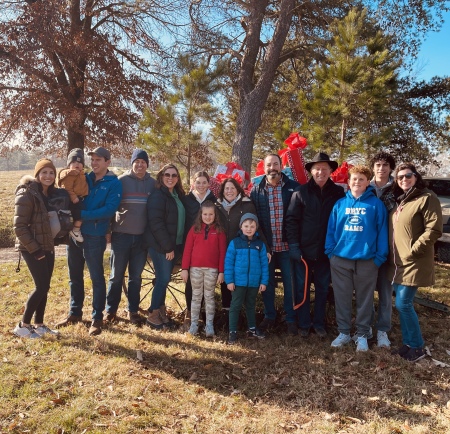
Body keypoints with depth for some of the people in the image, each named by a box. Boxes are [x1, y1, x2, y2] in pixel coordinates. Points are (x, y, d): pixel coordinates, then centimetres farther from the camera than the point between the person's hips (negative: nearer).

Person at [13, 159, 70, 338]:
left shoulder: (54, 194, 8)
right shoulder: (27, 194, -13)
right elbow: (19, 227, -16)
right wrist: (34, 249, -17)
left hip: (48, 247, 7)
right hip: (32, 249, -7)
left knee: (44, 287, 10)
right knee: (42, 286, -8)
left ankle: (39, 325, 21)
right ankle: (23, 326, 6)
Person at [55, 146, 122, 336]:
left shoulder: (114, 183, -5)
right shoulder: (84, 179, 12)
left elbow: (110, 209, -17)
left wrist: (82, 214, -22)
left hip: (95, 236, -6)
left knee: (96, 277, 2)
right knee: (74, 276, 15)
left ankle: (97, 318, 13)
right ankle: (75, 313, 30)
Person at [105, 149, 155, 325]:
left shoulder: (152, 183, 5)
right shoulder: (121, 180, -1)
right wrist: (109, 229, -5)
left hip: (142, 236, 2)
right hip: (121, 235, -2)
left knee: (136, 276, 9)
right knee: (116, 275, 6)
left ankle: (133, 311, 20)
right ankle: (110, 310, 19)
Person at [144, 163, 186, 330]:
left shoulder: (179, 195, 12)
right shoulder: (157, 195, -11)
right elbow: (156, 223, -18)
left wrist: (176, 246, 8)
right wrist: (167, 247, -18)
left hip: (174, 245, 7)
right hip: (160, 246, -7)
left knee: (164, 278, 12)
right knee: (163, 279, -4)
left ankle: (161, 312, 22)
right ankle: (152, 315, 9)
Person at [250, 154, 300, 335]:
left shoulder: (293, 187, -1)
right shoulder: (256, 191, 3)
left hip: (287, 245, -1)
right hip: (265, 246, 1)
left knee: (290, 283, 7)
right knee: (267, 282, 12)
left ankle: (291, 319, 22)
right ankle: (269, 316, 28)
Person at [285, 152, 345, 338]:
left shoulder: (338, 193, -1)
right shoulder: (301, 192, -5)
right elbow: (291, 219, -5)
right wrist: (293, 245, -11)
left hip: (326, 251, 1)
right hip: (304, 250, -1)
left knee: (322, 288, 13)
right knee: (302, 288, 8)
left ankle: (319, 323, 28)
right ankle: (303, 324, 23)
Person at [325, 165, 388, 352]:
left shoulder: (376, 204, -2)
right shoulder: (340, 204, 5)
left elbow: (382, 231, -4)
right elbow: (331, 229, 6)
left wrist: (380, 256, -9)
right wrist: (330, 251, -2)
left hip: (367, 260, -2)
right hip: (340, 259, 2)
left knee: (364, 300, 10)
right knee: (342, 298, 11)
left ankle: (362, 335, 25)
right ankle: (344, 332, 26)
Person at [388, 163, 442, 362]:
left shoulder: (427, 198, -10)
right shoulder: (399, 201, 14)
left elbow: (433, 230, -18)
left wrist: (412, 251, -19)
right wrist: (392, 254, 13)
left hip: (414, 262, -8)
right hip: (398, 262, 8)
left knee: (403, 304, -6)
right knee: (403, 304, 12)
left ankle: (417, 347, 11)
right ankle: (409, 343, 25)